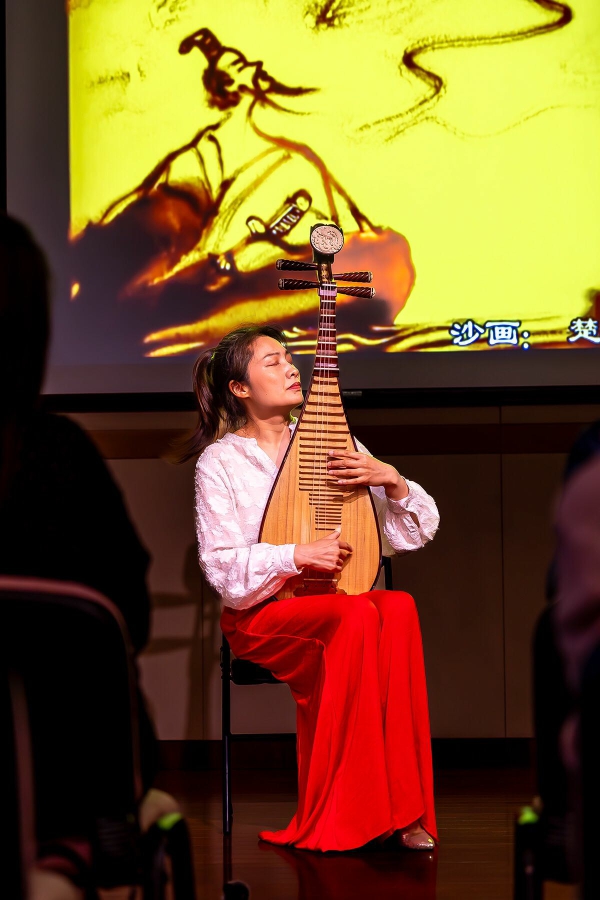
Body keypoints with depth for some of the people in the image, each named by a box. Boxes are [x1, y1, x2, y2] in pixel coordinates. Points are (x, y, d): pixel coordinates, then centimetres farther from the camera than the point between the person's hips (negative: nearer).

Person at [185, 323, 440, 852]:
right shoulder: (219, 461, 2)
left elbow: (418, 531, 12)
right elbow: (225, 571, -7)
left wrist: (391, 480, -7)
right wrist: (298, 555, -19)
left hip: (340, 601, 4)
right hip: (260, 616, -3)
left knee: (399, 608, -32)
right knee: (358, 616, -35)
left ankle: (403, 810, -32)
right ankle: (335, 822, -30)